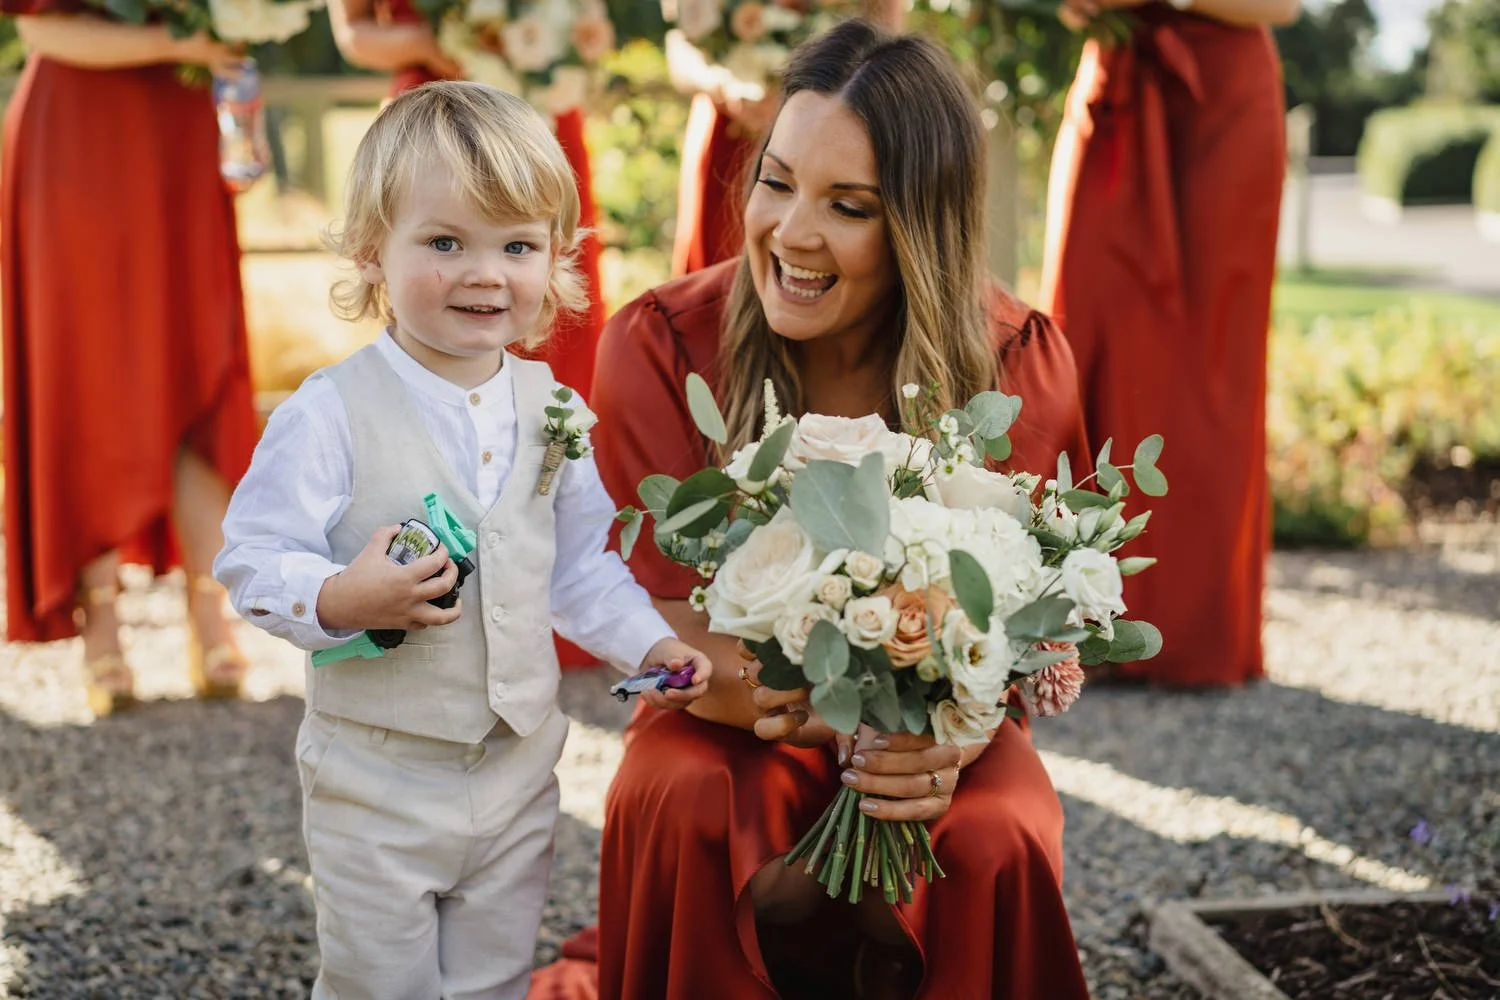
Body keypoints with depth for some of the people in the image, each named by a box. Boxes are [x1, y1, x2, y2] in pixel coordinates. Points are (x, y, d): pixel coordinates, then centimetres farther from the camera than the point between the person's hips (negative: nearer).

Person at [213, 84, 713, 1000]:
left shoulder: (551, 407, 1)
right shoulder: (331, 415, -17)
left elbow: (582, 561, 11)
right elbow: (252, 556, -15)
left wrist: (649, 642, 0)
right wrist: (340, 600, -32)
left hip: (520, 766, 5)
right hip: (378, 778, -4)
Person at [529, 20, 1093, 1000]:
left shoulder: (1020, 365, -12)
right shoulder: (660, 347, -14)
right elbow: (660, 627, -14)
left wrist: (951, 738, -31)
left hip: (942, 738, 1)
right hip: (725, 726, 0)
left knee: (996, 844, -30)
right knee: (681, 803, -33)